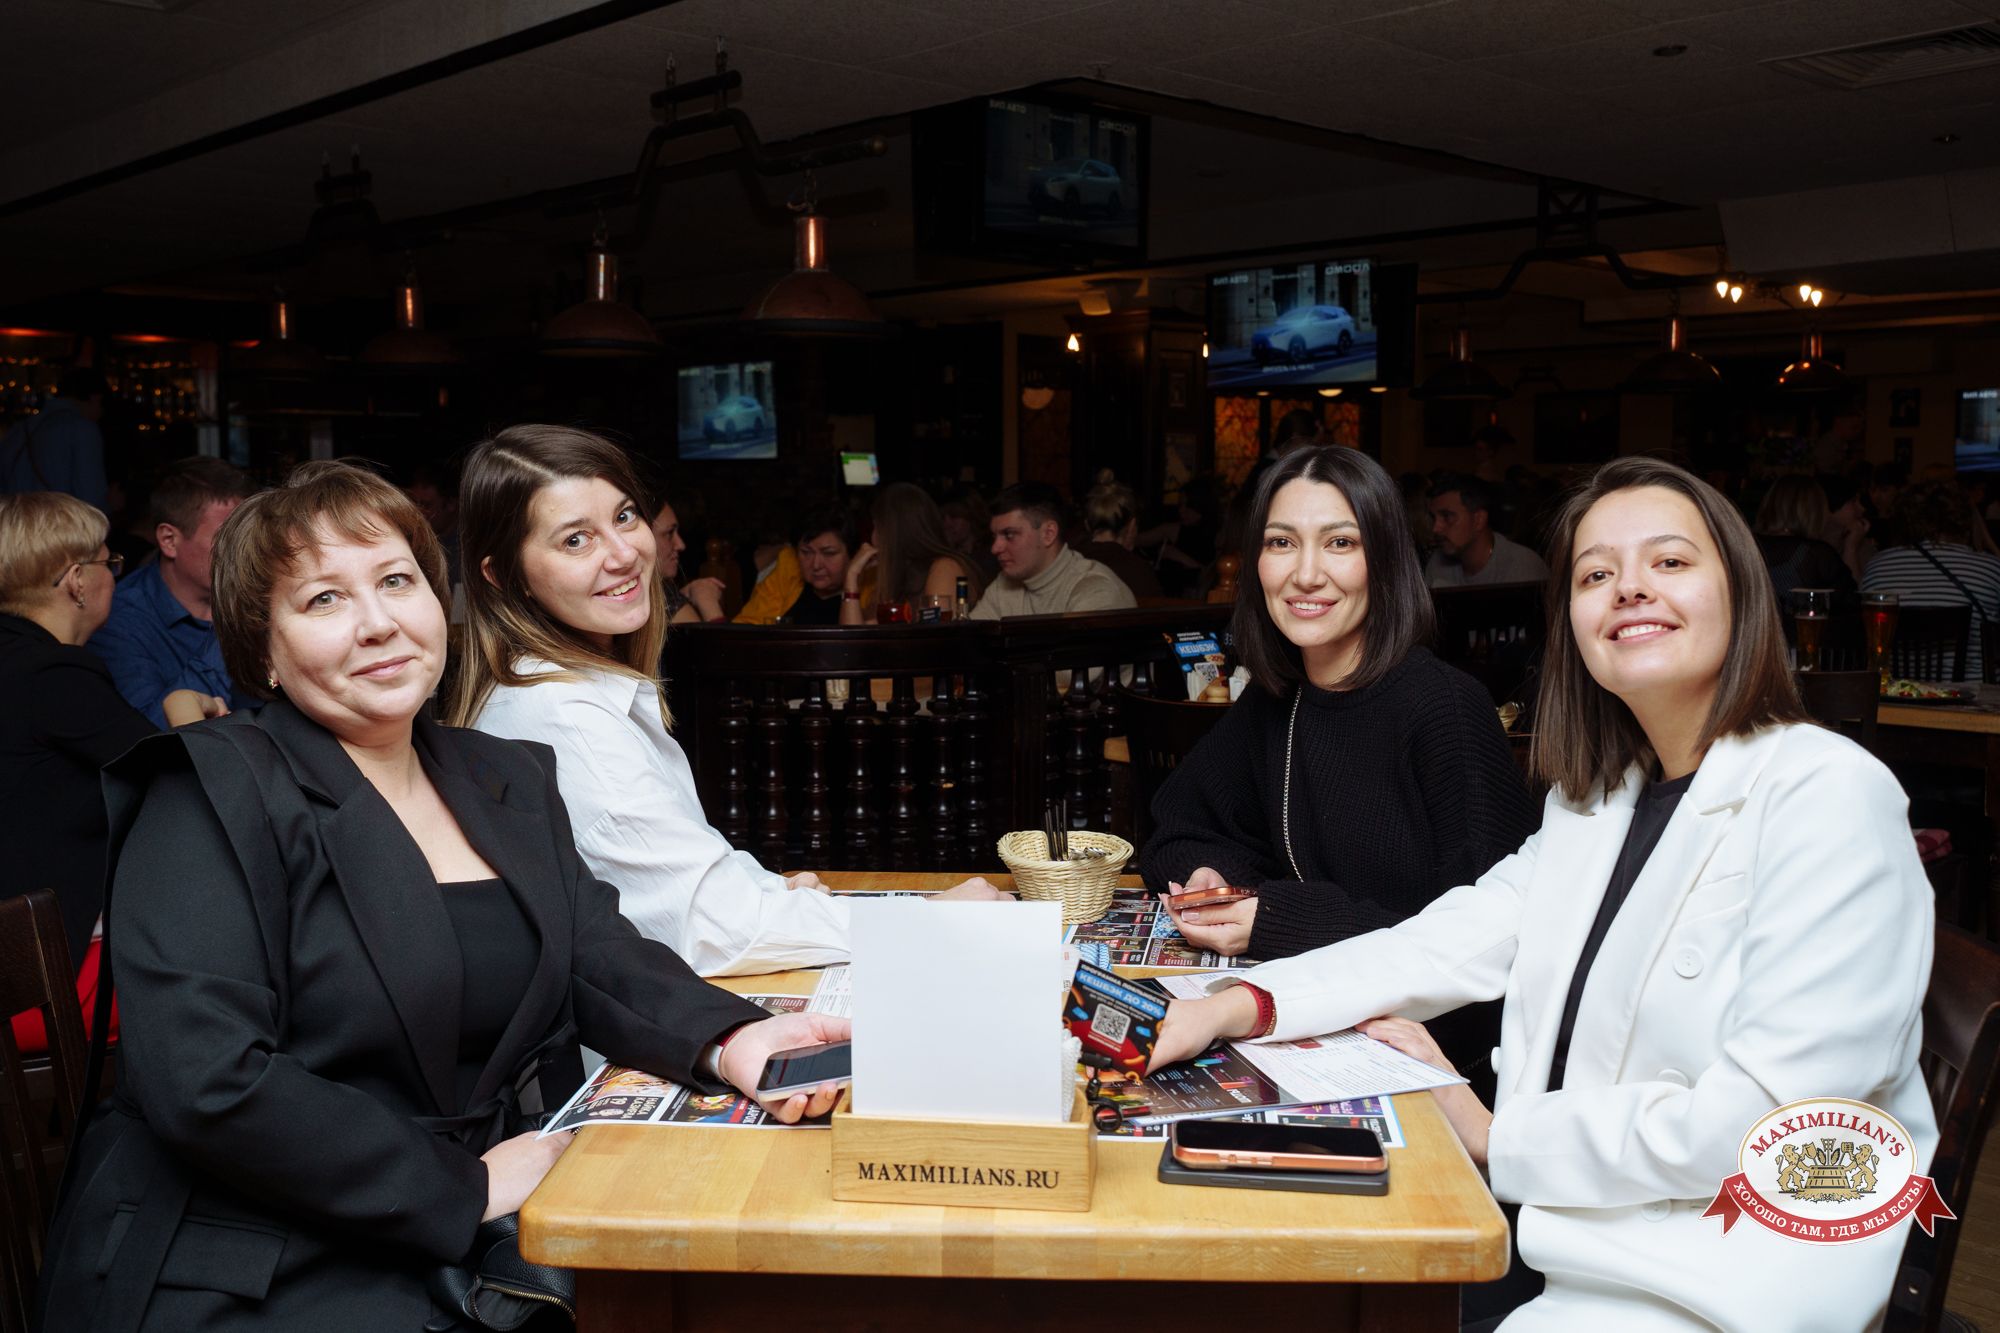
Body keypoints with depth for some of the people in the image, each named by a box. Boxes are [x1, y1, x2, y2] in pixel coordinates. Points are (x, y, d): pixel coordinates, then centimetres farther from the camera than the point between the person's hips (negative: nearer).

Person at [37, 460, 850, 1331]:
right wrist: (464, 1186, -18)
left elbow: (601, 960, 2)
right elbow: (209, 1083, -19)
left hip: (477, 1230, 6)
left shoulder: (512, 781, 10)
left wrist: (730, 1042, -18)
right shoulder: (215, 794, -10)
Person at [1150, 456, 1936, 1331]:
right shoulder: (1595, 798, 10)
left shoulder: (1832, 798, -16)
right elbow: (1449, 943, 1)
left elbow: (1763, 1118, -21)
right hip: (1569, 1209, 7)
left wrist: (1493, 1135, -12)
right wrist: (1240, 1006, -13)